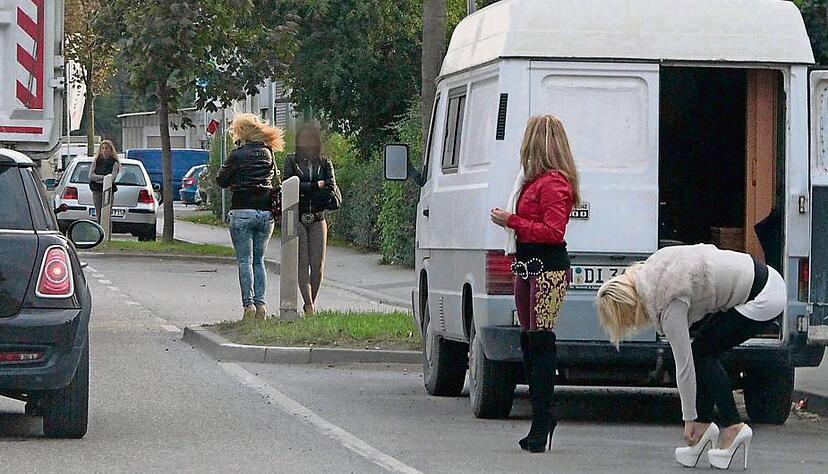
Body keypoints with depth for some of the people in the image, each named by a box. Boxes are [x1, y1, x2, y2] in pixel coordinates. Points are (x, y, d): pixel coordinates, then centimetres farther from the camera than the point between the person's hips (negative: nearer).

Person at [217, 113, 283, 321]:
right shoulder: (268, 154, 7)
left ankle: (249, 304, -9)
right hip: (266, 212, 5)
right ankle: (260, 303, 3)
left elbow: (221, 180, -2)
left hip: (242, 212, -5)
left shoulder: (238, 155, -8)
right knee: (259, 260, 12)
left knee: (245, 261, -1)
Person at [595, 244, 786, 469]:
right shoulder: (649, 271, 1)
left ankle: (733, 428, -2)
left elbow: (684, 364, -12)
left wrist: (689, 419, -3)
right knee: (702, 352, 8)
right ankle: (705, 425, 10)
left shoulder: (669, 305, -19)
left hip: (763, 297, -9)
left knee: (702, 353, -3)